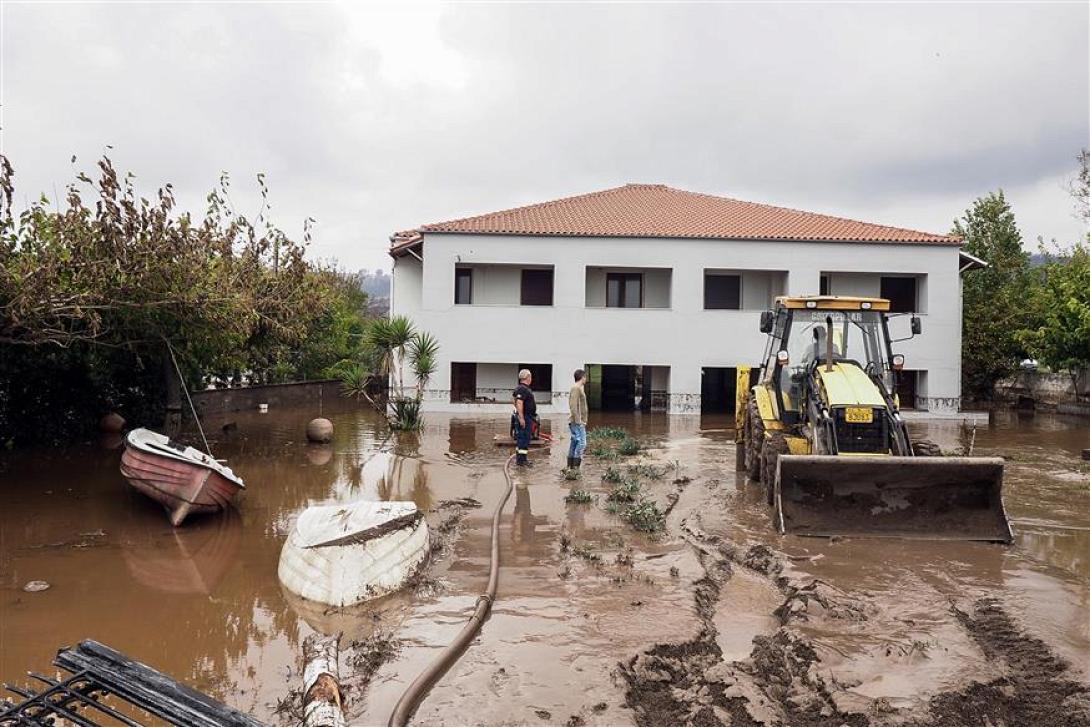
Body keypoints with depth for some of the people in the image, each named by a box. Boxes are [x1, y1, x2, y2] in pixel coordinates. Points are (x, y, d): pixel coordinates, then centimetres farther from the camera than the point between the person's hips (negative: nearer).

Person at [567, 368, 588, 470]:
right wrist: (578, 421, -21)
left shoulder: (580, 388, 18)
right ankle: (576, 466, -14)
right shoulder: (576, 389, -13)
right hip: (577, 422, -10)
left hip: (579, 422, 10)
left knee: (574, 443, 10)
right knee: (581, 443, -12)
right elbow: (573, 406, -20)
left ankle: (570, 467, 13)